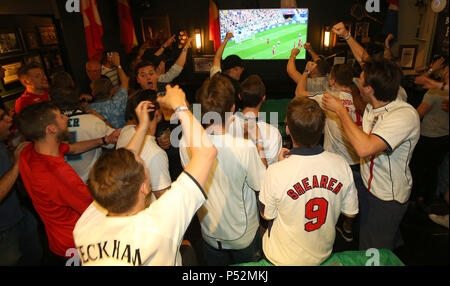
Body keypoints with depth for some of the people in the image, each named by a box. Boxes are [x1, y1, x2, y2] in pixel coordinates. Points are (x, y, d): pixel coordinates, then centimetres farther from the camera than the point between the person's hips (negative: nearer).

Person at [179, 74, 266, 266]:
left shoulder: (186, 144, -23)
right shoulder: (245, 147, -34)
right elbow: (261, 184, -18)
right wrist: (259, 143, -12)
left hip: (210, 233, 3)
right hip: (243, 235, -2)